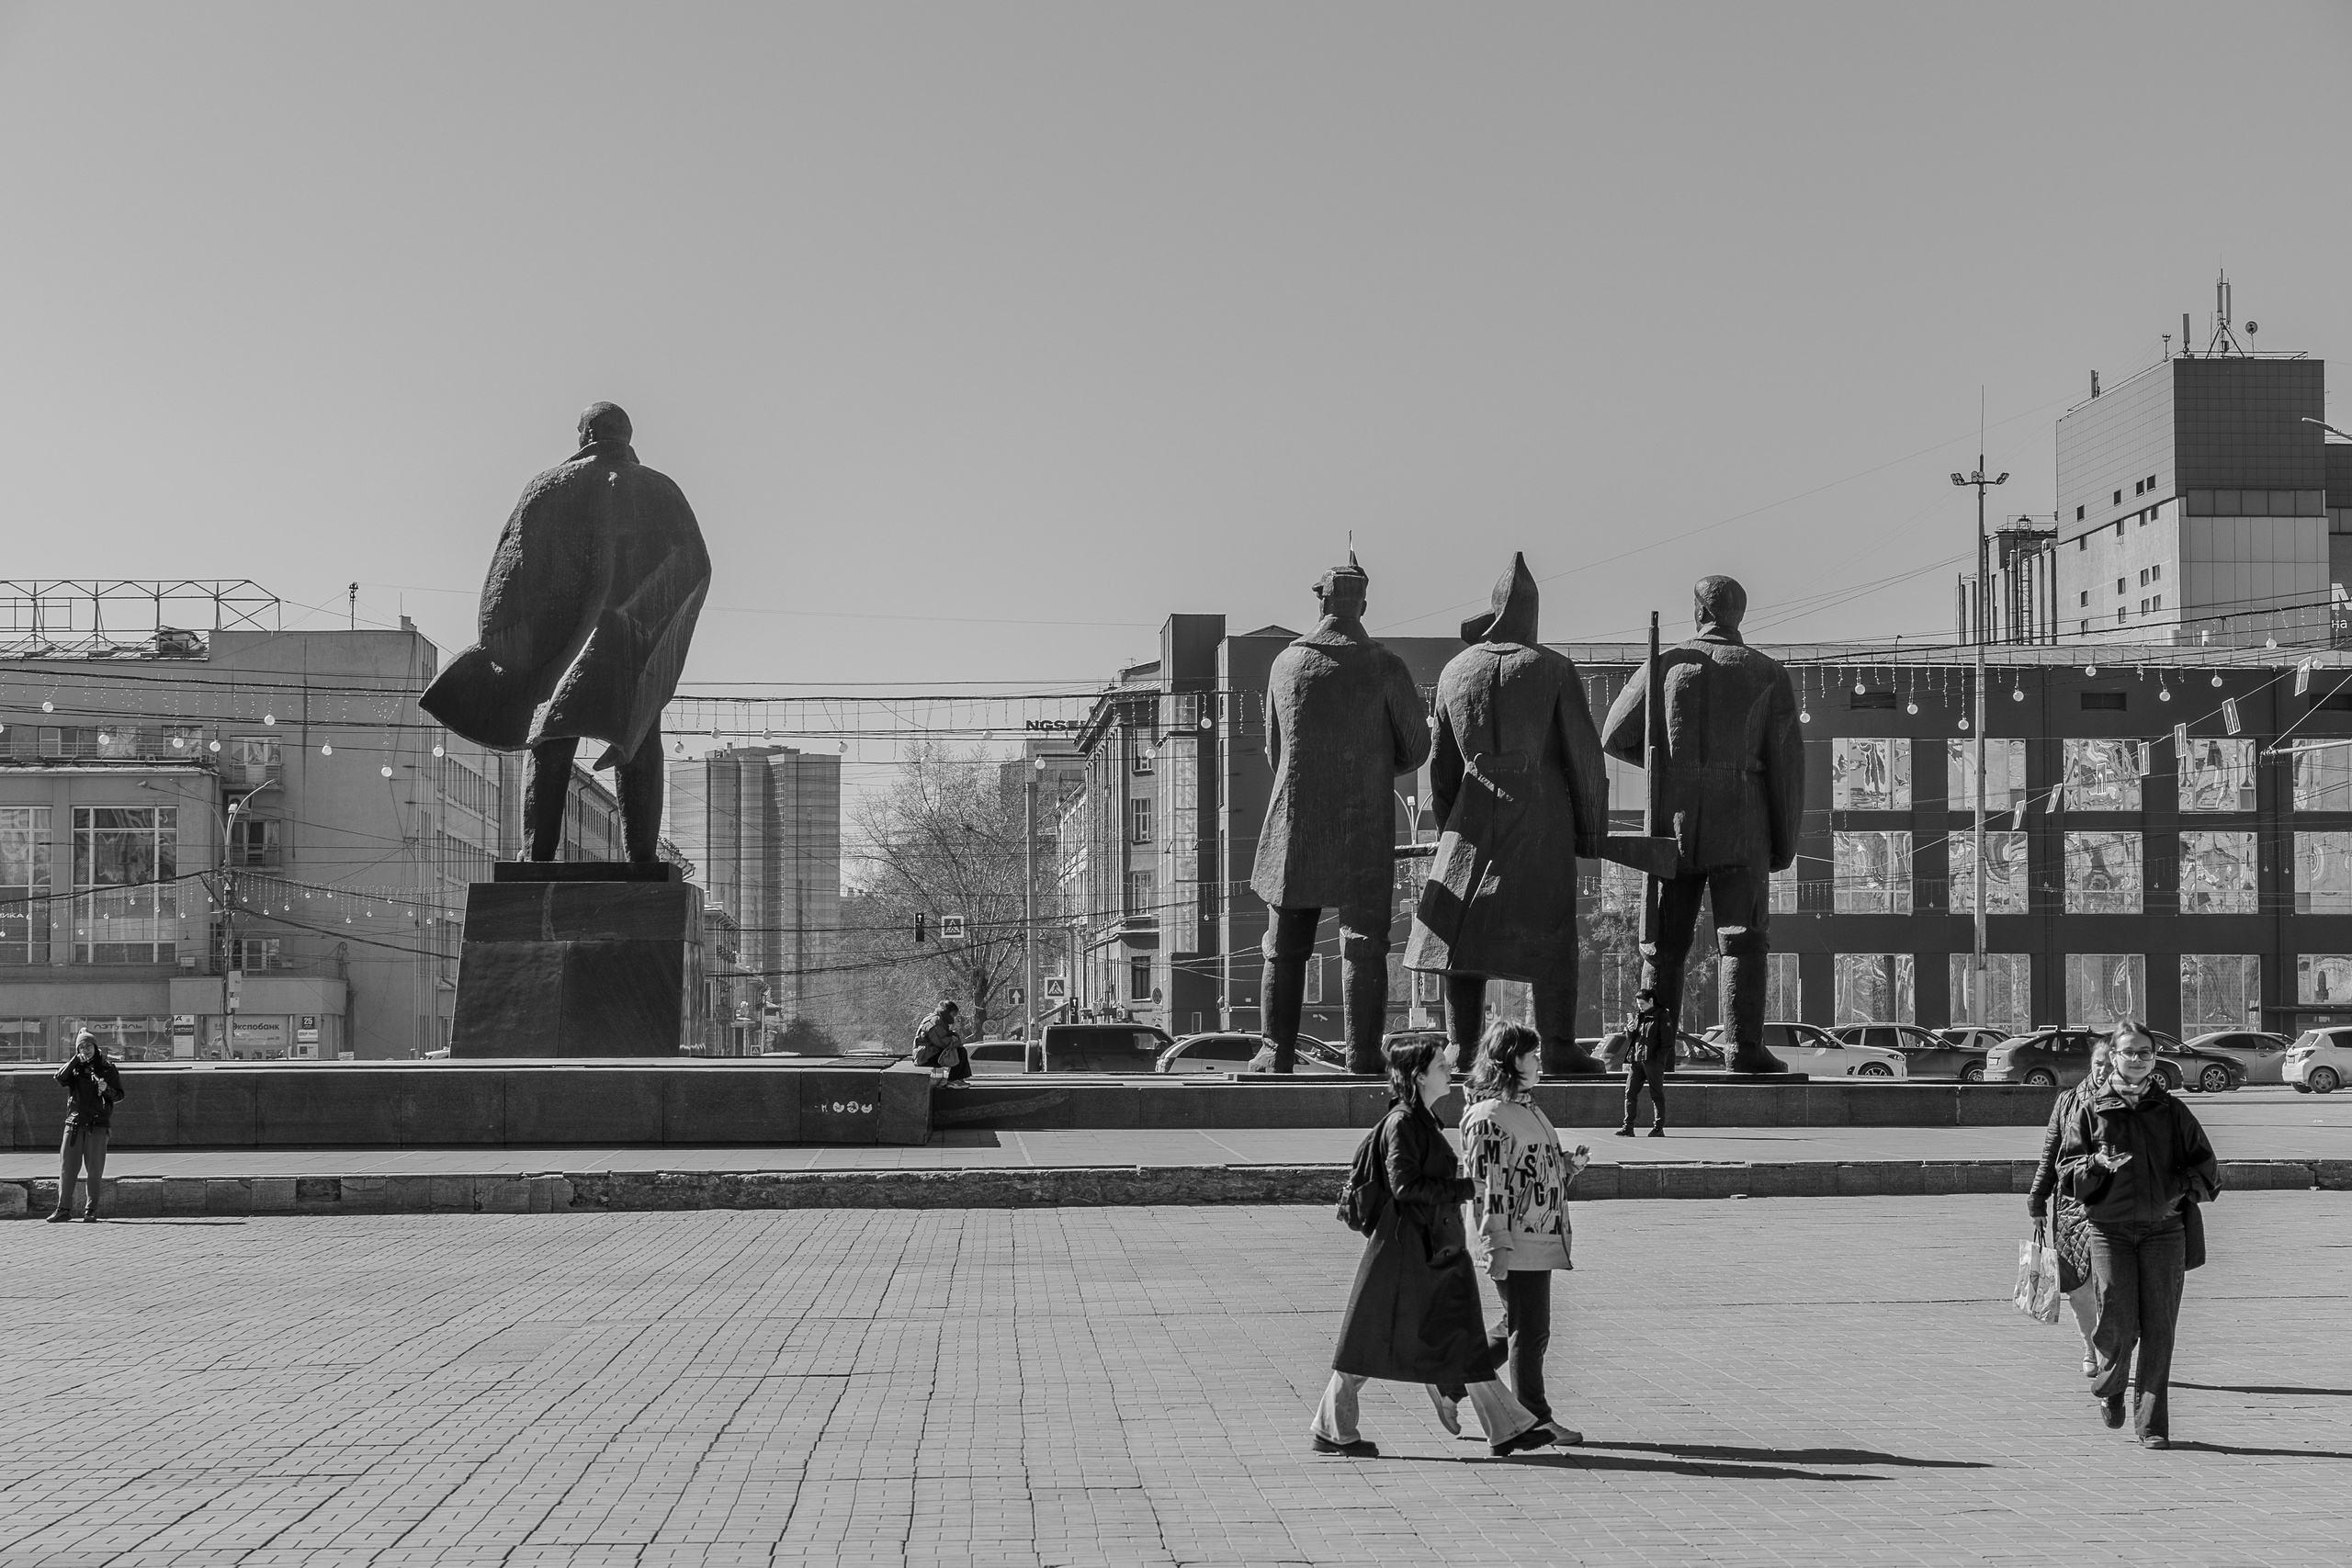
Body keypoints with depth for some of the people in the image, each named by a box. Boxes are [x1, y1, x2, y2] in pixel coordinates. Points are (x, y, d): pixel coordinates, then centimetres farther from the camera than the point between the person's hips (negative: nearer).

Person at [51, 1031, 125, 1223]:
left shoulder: (107, 1069, 7)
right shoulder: (74, 1067, 11)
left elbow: (119, 1094, 6)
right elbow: (60, 1078, -9)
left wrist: (107, 1090, -14)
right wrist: (75, 1060, -16)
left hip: (98, 1124, -1)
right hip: (74, 1122, 1)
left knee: (95, 1169, -2)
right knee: (67, 1166, -3)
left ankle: (91, 1210, 6)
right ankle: (64, 1209, 1)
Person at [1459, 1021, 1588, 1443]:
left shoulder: (1526, 1109, 17)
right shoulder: (1489, 1116, -14)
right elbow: (1486, 1184, -18)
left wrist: (1570, 1164, 8)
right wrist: (1497, 1245, -21)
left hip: (1540, 1238, 10)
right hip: (1514, 1242, -10)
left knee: (1518, 1326, 16)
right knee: (1530, 1331, -2)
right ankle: (1534, 1418, 7)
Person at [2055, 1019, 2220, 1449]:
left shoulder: (2171, 1111, 10)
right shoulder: (2088, 1109, 7)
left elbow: (2206, 1170, 11)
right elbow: (2066, 1173, 4)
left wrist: (2177, 1190, -8)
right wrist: (2097, 1166, -16)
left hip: (2163, 1229, 1)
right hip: (2109, 1228, -1)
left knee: (2159, 1327, -3)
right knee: (2118, 1322, -11)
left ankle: (2152, 1424, 5)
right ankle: (2109, 1387, 21)